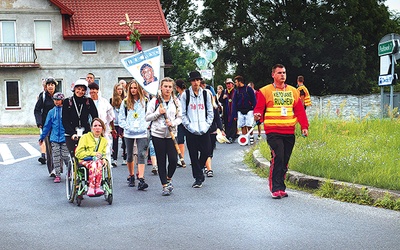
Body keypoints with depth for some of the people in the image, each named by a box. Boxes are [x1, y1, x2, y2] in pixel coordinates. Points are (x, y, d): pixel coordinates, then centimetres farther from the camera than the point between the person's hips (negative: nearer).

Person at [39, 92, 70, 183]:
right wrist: (42, 137, 14)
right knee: (56, 158, 2)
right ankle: (57, 175, 8)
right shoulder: (51, 112, 9)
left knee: (65, 156, -5)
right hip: (54, 138, 3)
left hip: (64, 138, -3)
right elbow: (47, 125, 14)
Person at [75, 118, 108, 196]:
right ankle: (97, 187, -49)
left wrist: (103, 159, -3)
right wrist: (93, 154, -9)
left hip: (98, 160, 3)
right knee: (93, 164, -39)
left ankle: (91, 188, -48)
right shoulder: (85, 137, 9)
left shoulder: (104, 140, 22)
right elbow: (78, 153, 0)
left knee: (98, 163, -37)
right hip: (85, 160, -2)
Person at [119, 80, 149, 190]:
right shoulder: (125, 102, 4)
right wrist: (127, 127, -7)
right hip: (129, 133, 1)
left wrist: (146, 125, -4)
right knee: (130, 156, 11)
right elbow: (121, 118, 4)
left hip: (142, 132, -1)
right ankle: (131, 176, 28)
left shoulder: (144, 101, 3)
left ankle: (141, 180, -16)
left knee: (141, 154, -11)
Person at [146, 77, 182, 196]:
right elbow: (147, 117, 0)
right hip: (158, 134, -1)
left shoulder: (176, 101, 7)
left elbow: (179, 118, 9)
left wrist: (173, 123, -11)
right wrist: (158, 113, -14)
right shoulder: (154, 101, 0)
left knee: (173, 159, -6)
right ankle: (165, 185, 14)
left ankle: (168, 179, 22)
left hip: (172, 134, 2)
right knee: (161, 161, 3)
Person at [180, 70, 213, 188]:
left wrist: (207, 125, -2)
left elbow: (210, 112, 10)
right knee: (194, 155, 0)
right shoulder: (185, 95, 2)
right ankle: (198, 177, 10)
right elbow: (183, 114, 0)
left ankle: (198, 170, 26)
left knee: (206, 151, -1)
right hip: (191, 130, -2)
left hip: (204, 130, 2)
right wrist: (189, 126, -9)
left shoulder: (205, 94, 9)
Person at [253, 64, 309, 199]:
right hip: (273, 132, -5)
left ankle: (281, 187, 18)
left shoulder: (293, 91, 14)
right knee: (277, 158, -15)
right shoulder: (265, 91, 1)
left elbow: (299, 110, 14)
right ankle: (275, 188, -9)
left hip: (289, 132, 5)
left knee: (285, 161, 8)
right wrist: (257, 115, -23)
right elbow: (259, 109, 0)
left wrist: (304, 126, 6)